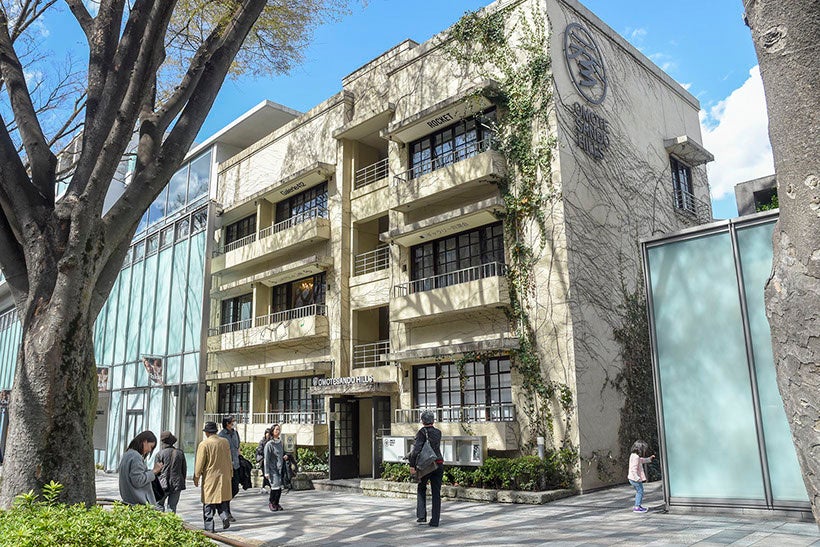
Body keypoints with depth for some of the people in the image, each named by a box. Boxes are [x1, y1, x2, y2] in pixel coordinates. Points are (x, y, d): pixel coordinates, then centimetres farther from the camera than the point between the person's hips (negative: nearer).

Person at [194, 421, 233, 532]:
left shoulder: (204, 444, -12)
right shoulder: (225, 442, 3)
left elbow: (199, 463, -9)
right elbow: (229, 460, 11)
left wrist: (196, 478, 1)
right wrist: (230, 474, 20)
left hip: (210, 478, -4)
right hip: (224, 477, 4)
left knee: (209, 504, 4)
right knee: (222, 500, 17)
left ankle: (209, 527, 7)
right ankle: (225, 516, -3)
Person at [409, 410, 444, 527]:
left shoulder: (422, 432, -9)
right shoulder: (438, 432, 7)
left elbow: (416, 449, -20)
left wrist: (412, 465, -16)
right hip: (438, 465, 3)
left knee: (421, 489, 19)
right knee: (436, 493, 8)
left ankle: (421, 515, 11)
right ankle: (435, 520, 8)